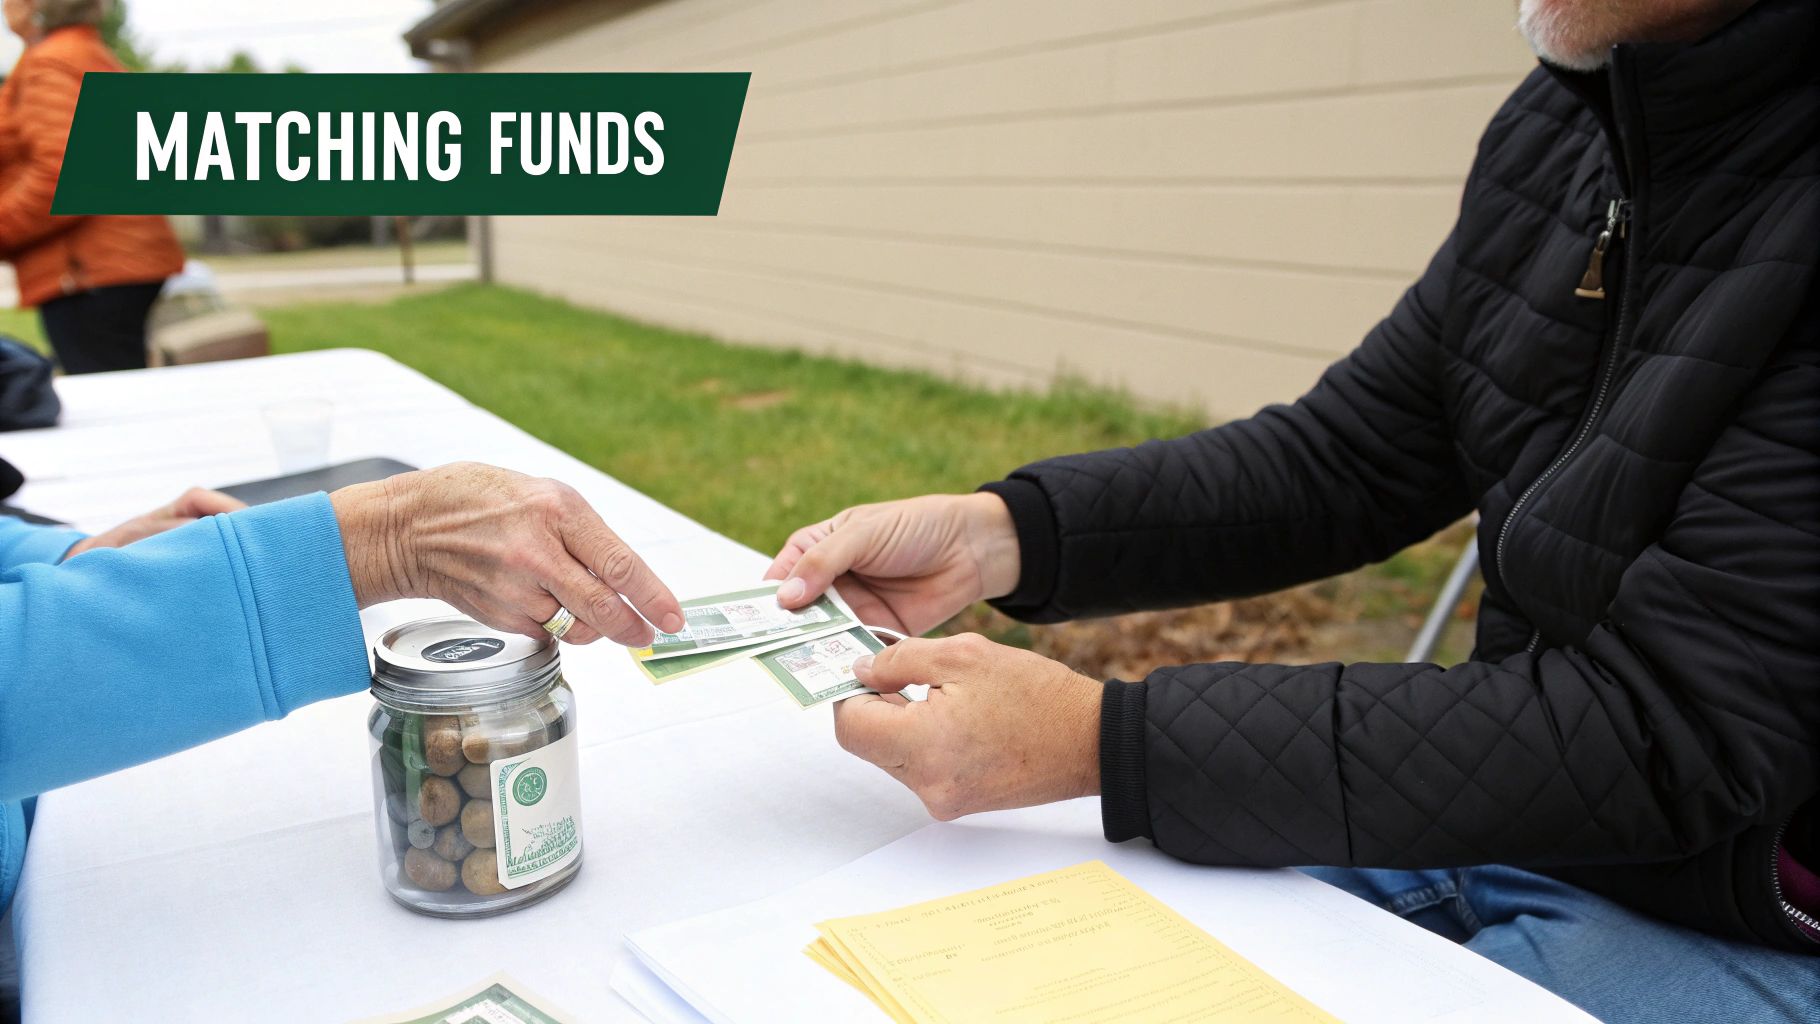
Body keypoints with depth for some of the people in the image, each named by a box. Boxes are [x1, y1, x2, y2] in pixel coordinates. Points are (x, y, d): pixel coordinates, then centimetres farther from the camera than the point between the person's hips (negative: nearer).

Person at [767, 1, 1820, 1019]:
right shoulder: (1563, 124, -2)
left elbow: (1656, 726, -26)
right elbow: (1341, 457, 2)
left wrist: (1105, 741, -27)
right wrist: (994, 532, -11)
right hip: (1488, 822, 6)